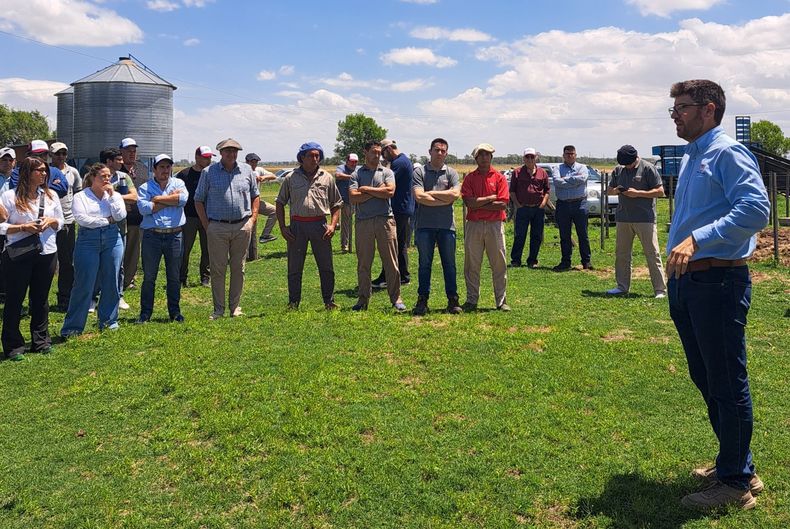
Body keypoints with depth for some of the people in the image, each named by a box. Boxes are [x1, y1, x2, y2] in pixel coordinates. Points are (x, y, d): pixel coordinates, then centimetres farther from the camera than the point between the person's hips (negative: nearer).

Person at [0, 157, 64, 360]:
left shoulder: (51, 195, 7)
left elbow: (60, 222, 13)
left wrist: (51, 221, -8)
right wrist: (23, 227, -18)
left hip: (47, 254, 4)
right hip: (18, 255, -4)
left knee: (40, 298, 13)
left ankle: (41, 341, 25)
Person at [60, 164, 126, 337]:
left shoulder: (114, 195, 11)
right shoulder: (80, 197, 3)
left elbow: (120, 215, -4)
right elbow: (81, 218, -11)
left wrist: (112, 195, -6)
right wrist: (107, 221, -6)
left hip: (112, 239, 3)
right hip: (88, 241, -3)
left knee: (110, 283, 6)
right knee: (83, 285, -4)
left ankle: (109, 321, 20)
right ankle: (72, 327, 3)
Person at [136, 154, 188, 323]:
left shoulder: (178, 183, 10)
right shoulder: (145, 187, 5)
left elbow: (183, 198, -12)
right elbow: (143, 208, -13)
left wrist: (158, 199, -8)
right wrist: (171, 199, -8)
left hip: (174, 235, 1)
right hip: (152, 236, -1)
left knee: (174, 277, 8)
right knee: (149, 277, 4)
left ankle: (175, 312, 19)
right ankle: (145, 312, 14)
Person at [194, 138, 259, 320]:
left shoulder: (247, 170, 9)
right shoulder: (208, 172, 3)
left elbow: (255, 196, 16)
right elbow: (199, 200, 5)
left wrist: (253, 218, 5)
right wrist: (207, 225, -1)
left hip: (242, 226, 2)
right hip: (217, 228, -2)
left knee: (238, 268, 8)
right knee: (217, 269, 1)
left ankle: (235, 307, 18)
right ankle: (218, 309, 9)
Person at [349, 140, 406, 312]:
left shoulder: (386, 172, 12)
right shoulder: (356, 174, 10)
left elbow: (390, 191, -7)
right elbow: (353, 198, -5)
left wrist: (366, 189, -3)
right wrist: (378, 191, -5)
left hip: (385, 220, 0)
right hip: (363, 221, 0)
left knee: (391, 261, 1)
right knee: (363, 263, 4)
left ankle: (396, 298, 8)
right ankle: (363, 299, 13)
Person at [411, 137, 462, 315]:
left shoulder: (451, 173, 9)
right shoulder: (420, 171, 4)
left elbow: (455, 194, -8)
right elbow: (419, 197, -9)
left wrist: (431, 193, -6)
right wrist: (445, 200, -6)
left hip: (446, 225, 1)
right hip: (425, 225, -1)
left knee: (449, 263, 5)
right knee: (424, 263, 4)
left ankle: (453, 300, 12)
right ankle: (422, 300, 10)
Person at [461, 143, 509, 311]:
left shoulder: (499, 178, 4)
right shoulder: (470, 178, 6)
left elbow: (503, 204, -7)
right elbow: (469, 202, -7)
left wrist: (479, 204, -8)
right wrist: (490, 198, -7)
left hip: (495, 225, -1)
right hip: (474, 224, 1)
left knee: (499, 264, 3)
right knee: (472, 264, 4)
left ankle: (501, 301, 11)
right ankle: (471, 300, 13)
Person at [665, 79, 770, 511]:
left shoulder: (728, 154, -11)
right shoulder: (690, 159, 17)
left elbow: (756, 209, -25)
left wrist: (697, 239, -31)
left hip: (718, 283, -9)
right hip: (685, 282, 10)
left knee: (728, 384, 0)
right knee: (705, 380, 17)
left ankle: (736, 483, 14)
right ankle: (732, 464, 33)